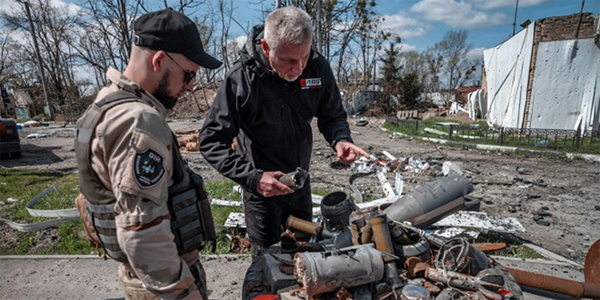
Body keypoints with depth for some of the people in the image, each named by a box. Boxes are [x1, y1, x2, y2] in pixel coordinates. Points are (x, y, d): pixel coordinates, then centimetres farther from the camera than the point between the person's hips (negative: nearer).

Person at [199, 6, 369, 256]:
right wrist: (252, 177, -32)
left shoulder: (317, 67, -14)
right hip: (262, 186, -4)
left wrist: (340, 139, -24)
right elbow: (211, 141, -21)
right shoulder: (241, 79, -26)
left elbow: (332, 115, -1)